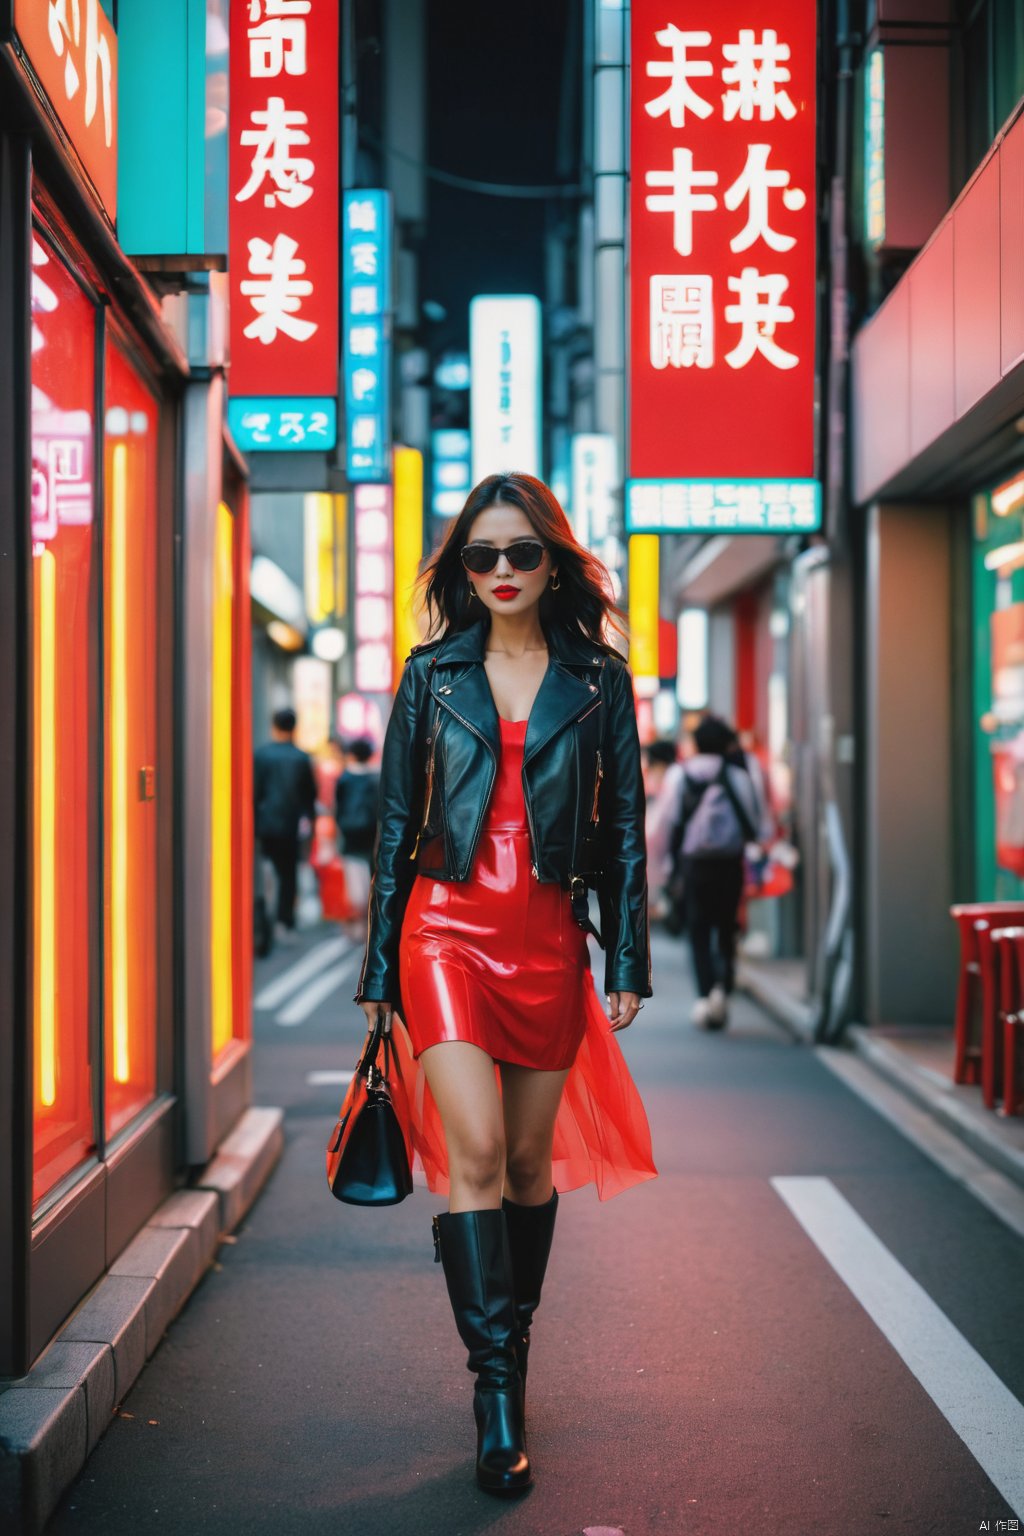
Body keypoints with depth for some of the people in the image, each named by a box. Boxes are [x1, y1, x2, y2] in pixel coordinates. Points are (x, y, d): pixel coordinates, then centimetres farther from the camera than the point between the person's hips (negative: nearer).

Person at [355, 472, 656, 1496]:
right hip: (447, 931, -1)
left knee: (530, 1159, 8)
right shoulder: (432, 676, 6)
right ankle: (496, 1386, -10)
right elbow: (396, 824, 7)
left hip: (550, 941, 1)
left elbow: (624, 828, 6)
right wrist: (380, 966, 5)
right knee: (475, 1152, -13)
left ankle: (512, 1344, 26)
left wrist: (628, 962, 1)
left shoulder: (597, 682, 6)